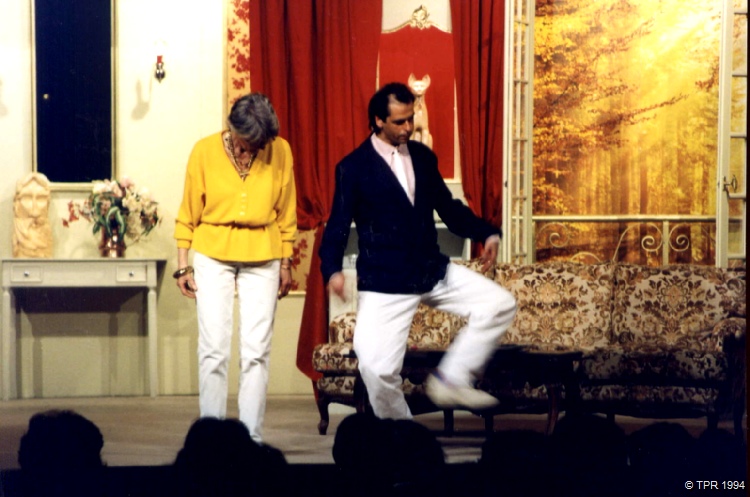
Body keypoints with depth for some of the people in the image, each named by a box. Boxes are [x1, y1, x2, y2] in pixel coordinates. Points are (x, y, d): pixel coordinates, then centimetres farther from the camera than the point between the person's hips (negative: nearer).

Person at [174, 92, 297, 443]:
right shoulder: (205, 151, -8)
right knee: (213, 349, -3)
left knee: (256, 351, -1)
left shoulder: (280, 152, -5)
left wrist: (286, 263, 9)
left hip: (262, 259, 1)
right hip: (213, 255, -1)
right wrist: (183, 265, 1)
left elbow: (286, 213, 6)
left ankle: (251, 437, 4)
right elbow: (188, 214, 1)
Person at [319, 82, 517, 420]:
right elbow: (339, 225, -8)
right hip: (384, 282, -5)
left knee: (500, 304, -7)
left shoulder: (423, 157, 9)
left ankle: (450, 380, 0)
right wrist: (332, 270, -26)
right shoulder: (354, 167, -5)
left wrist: (486, 233, 1)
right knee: (378, 369, -14)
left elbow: (448, 207, 17)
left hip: (433, 270, 5)